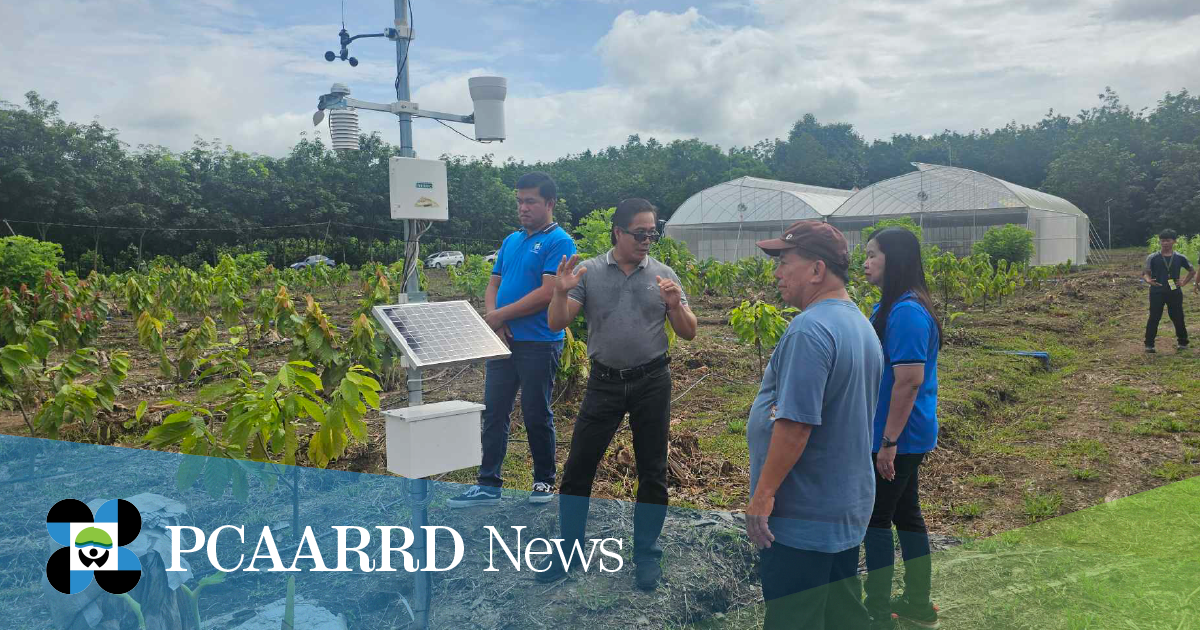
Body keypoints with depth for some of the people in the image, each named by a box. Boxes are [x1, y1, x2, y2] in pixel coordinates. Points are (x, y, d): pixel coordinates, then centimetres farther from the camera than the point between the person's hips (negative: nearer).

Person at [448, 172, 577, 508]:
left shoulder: (559, 242, -8)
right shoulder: (510, 241, 15)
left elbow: (547, 293, -18)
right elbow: (493, 285, 15)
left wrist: (500, 315, -13)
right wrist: (494, 318, -6)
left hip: (539, 344, -7)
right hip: (503, 340, 7)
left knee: (536, 416, 4)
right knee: (494, 412, 7)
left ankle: (544, 481, 21)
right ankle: (489, 484, 15)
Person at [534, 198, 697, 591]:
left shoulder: (663, 275, 1)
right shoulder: (588, 272, 0)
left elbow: (689, 334, 2)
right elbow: (557, 324, -5)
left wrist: (675, 305, -18)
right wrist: (561, 291, -23)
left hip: (652, 382, 0)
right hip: (604, 382, 0)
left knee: (652, 473, 7)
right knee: (578, 468, 3)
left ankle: (646, 554, 23)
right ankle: (569, 549, 19)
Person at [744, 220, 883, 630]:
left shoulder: (810, 328, -22)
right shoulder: (861, 324, 9)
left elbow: (795, 423, -26)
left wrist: (763, 494, -19)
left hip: (802, 514, -9)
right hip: (848, 505, 9)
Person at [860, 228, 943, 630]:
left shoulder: (907, 311, -22)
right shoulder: (891, 306, 10)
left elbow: (909, 380, -26)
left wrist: (889, 442, -23)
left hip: (898, 439, -10)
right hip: (902, 437, 10)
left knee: (876, 517, 2)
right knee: (905, 513, 17)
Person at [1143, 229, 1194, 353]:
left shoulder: (1180, 258, 3)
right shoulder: (1152, 258, -3)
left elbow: (1192, 271, 15)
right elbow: (1145, 273, -8)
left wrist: (1183, 283, 2)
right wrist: (1148, 279, -31)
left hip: (1175, 292, 2)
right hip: (1157, 292, -2)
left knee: (1178, 317, 8)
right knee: (1154, 318, -2)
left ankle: (1183, 342, 24)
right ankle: (1149, 344, 4)